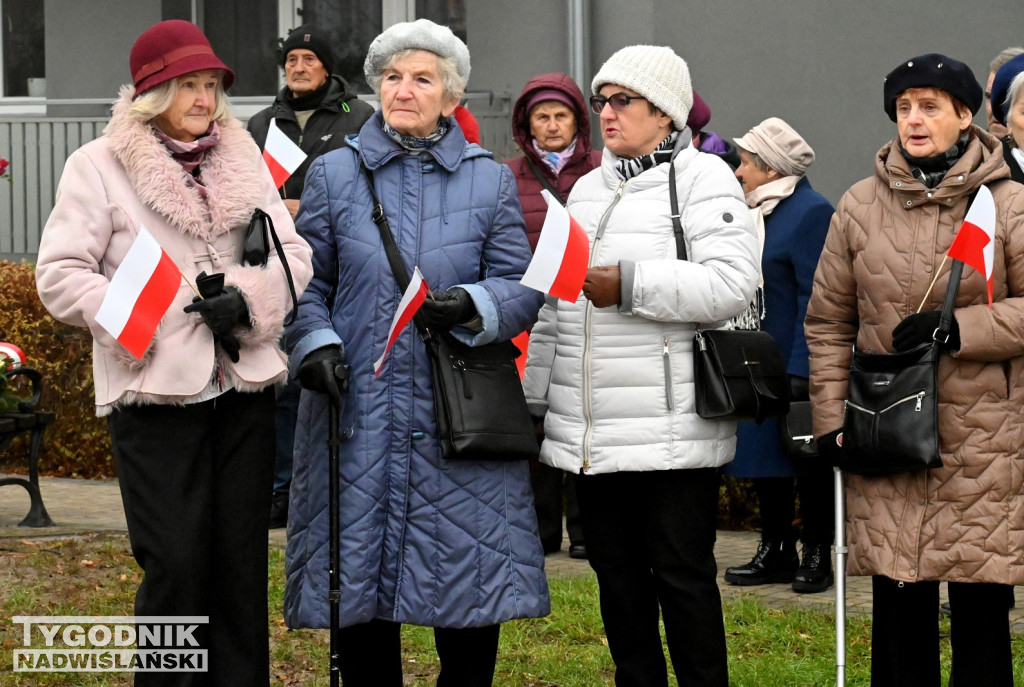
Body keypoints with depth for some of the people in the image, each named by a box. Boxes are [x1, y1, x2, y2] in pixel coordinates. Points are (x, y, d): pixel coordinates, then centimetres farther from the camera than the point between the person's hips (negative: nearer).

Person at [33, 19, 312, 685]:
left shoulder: (245, 162, 14)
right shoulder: (97, 166, 0)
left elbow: (295, 256, 9)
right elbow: (60, 274, -5)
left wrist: (247, 299, -10)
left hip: (244, 387, 5)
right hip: (155, 390, -4)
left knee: (243, 558, 8)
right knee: (176, 562, -8)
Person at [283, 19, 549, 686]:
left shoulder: (490, 180, 8)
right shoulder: (334, 174, 8)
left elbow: (522, 289, 2)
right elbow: (307, 284, 7)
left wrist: (473, 306, -18)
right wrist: (317, 344, -11)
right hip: (358, 410, 0)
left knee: (470, 575, 1)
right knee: (358, 578, 4)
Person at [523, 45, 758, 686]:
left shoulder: (703, 178, -4)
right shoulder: (588, 189, 19)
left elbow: (732, 282, -19)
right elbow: (555, 309, 23)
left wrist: (629, 284, -20)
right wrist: (532, 397, 19)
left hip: (673, 433, -7)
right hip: (593, 434, 7)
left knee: (683, 577, -2)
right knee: (619, 576, 13)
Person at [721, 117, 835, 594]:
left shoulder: (811, 212, -12)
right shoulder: (753, 212, 13)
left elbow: (814, 298, -16)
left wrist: (800, 370, -20)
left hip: (794, 362, -8)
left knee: (807, 462, 1)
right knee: (765, 459, 11)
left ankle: (817, 556, 10)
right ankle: (775, 553, 19)